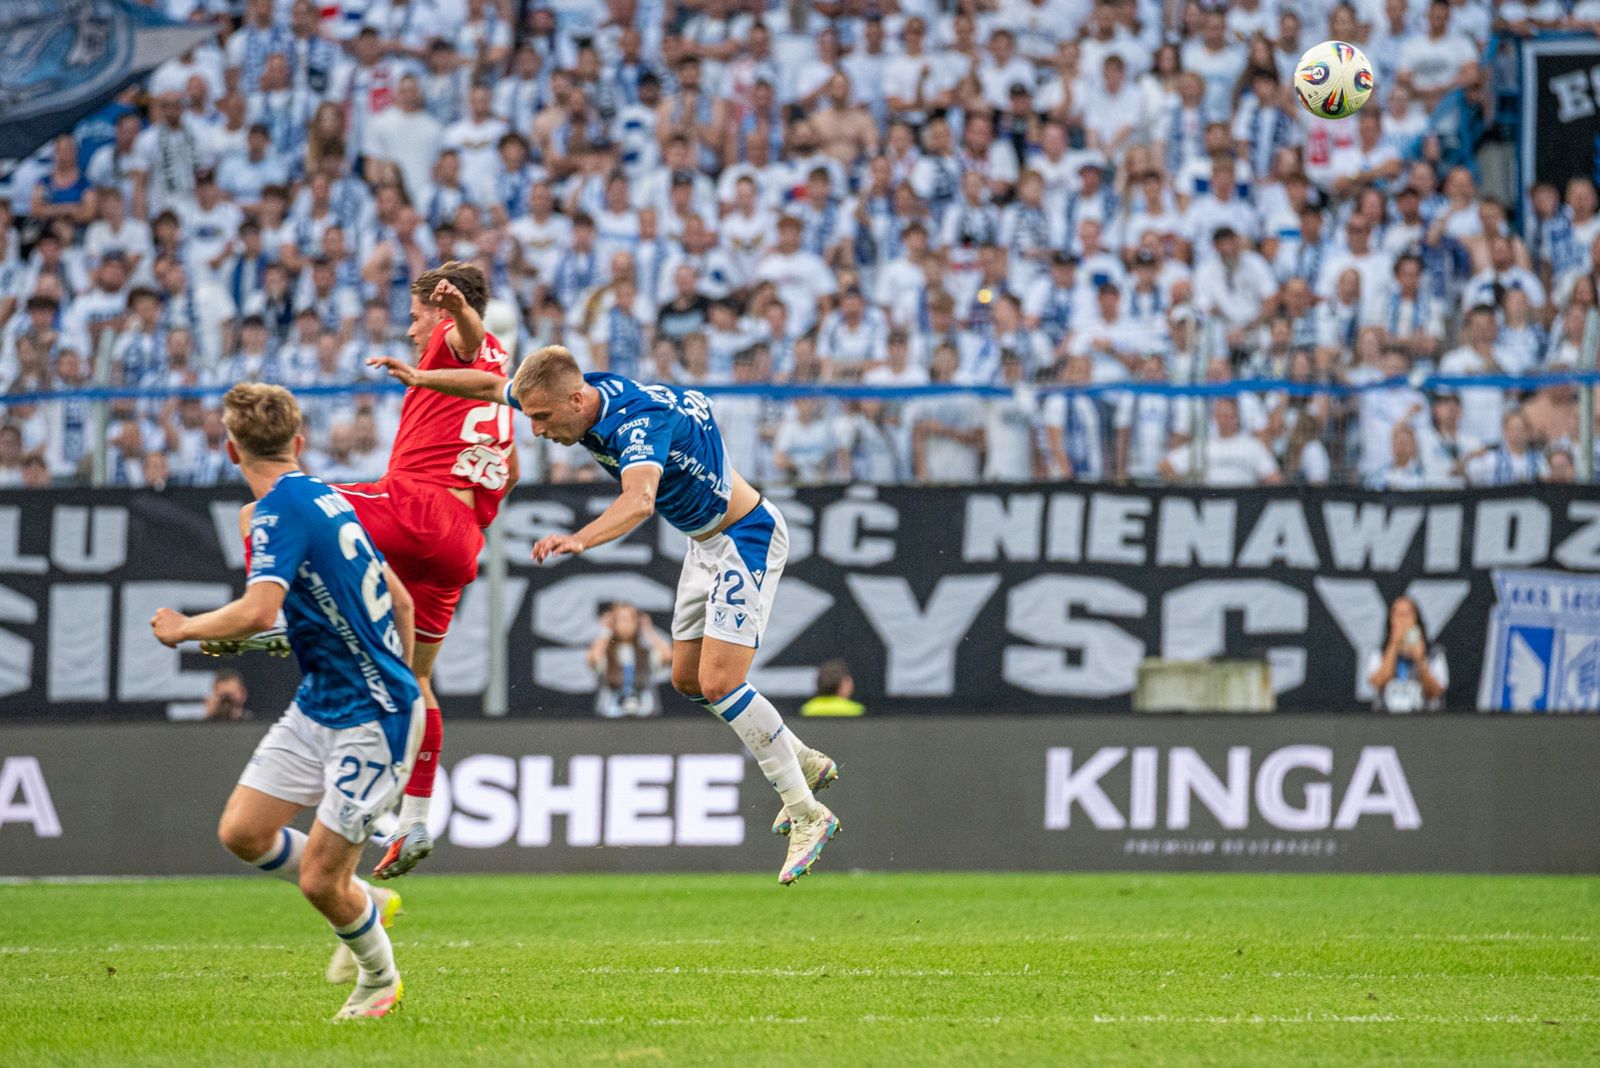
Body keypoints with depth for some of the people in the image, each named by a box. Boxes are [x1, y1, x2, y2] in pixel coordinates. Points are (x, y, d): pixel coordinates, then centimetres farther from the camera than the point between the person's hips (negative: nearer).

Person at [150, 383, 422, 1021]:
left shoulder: (278, 509, -18)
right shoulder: (324, 499, 9)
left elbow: (257, 611, -32)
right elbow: (400, 602, 16)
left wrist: (182, 629, -14)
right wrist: (403, 683, 28)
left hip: (371, 719, -9)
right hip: (318, 705, 9)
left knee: (319, 881, -2)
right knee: (242, 832, 7)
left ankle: (380, 979, 22)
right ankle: (362, 903, 25)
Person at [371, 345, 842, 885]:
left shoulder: (641, 420, -35)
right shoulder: (584, 395, -9)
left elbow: (639, 500, -54)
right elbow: (493, 385, 9)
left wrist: (578, 540, -70)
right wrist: (422, 377, 4)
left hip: (747, 537, -10)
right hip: (705, 541, 10)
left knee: (718, 683, -17)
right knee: (687, 680, 14)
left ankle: (808, 816, -8)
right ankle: (804, 762, 31)